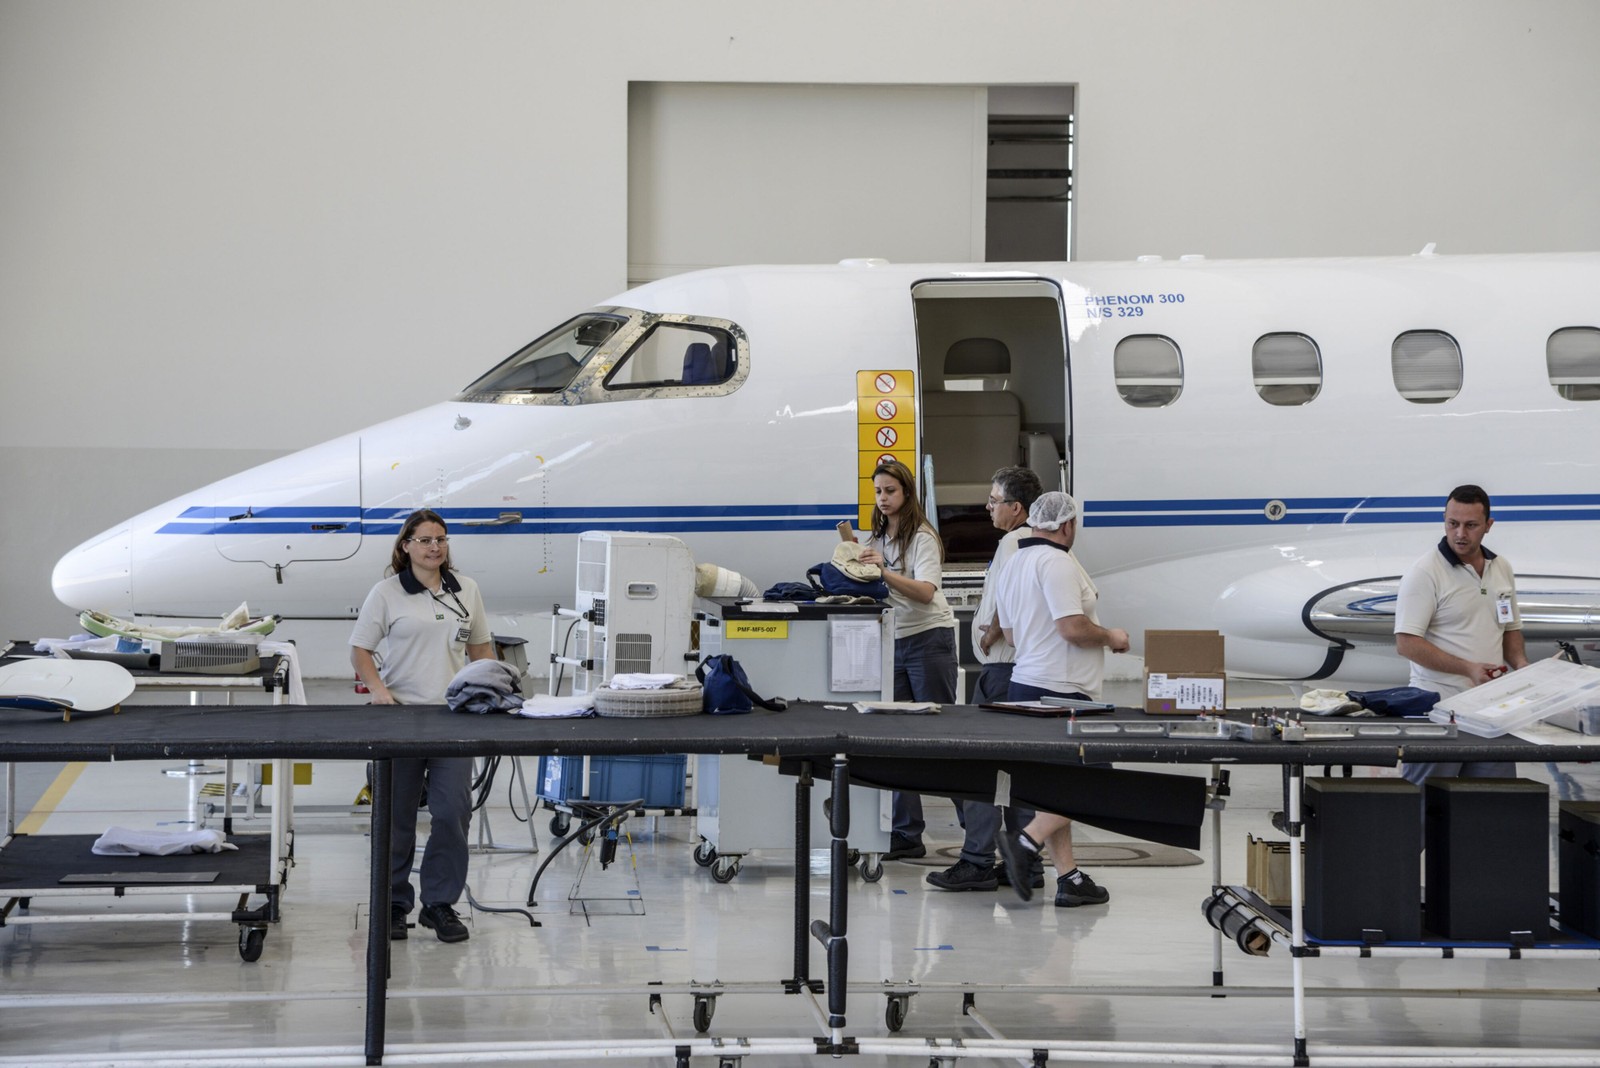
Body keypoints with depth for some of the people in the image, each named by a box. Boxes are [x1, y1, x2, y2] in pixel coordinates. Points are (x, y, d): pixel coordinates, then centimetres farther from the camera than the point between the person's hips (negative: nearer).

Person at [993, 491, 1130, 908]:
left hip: (1025, 684, 10)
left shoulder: (1013, 564, 14)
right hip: (1063, 691, -10)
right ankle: (1026, 842, -14)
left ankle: (1068, 877, 11)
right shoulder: (1057, 563, -15)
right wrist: (1111, 637, -5)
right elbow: (1073, 627, -23)